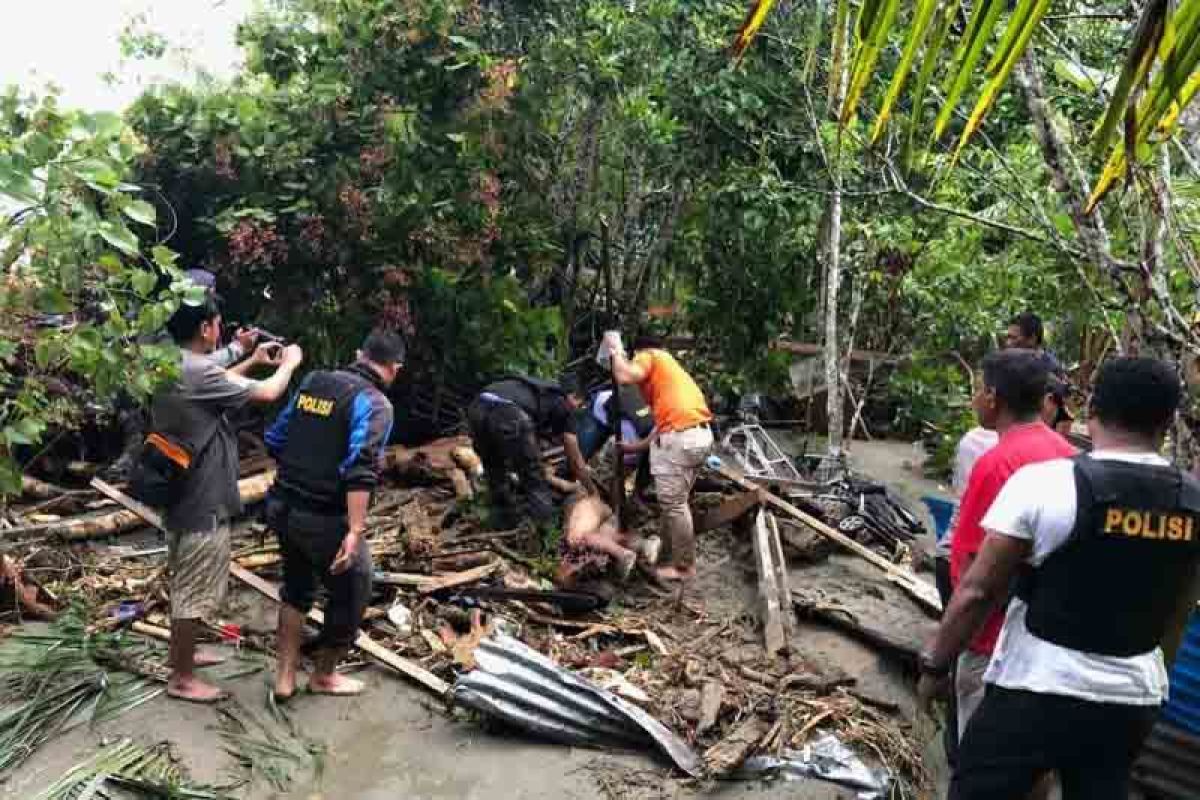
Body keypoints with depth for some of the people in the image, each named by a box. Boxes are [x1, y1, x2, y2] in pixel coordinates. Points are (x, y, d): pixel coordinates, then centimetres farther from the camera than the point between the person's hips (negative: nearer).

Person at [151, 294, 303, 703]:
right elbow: (267, 393, -16)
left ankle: (181, 655, 38)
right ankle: (182, 678, 14)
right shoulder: (197, 370, -24)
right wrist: (289, 364, 2)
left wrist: (252, 361, 23)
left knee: (183, 585, 23)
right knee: (195, 592, 2)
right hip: (203, 502, -10)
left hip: (179, 496, 10)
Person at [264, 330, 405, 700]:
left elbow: (274, 439, 15)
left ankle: (284, 677, 31)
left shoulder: (313, 381, 9)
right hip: (324, 519, -7)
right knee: (351, 594, 14)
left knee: (297, 587, 25)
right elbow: (360, 468, -26)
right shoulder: (374, 403, -13)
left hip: (282, 506, 7)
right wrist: (355, 531, -29)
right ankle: (323, 676, 30)